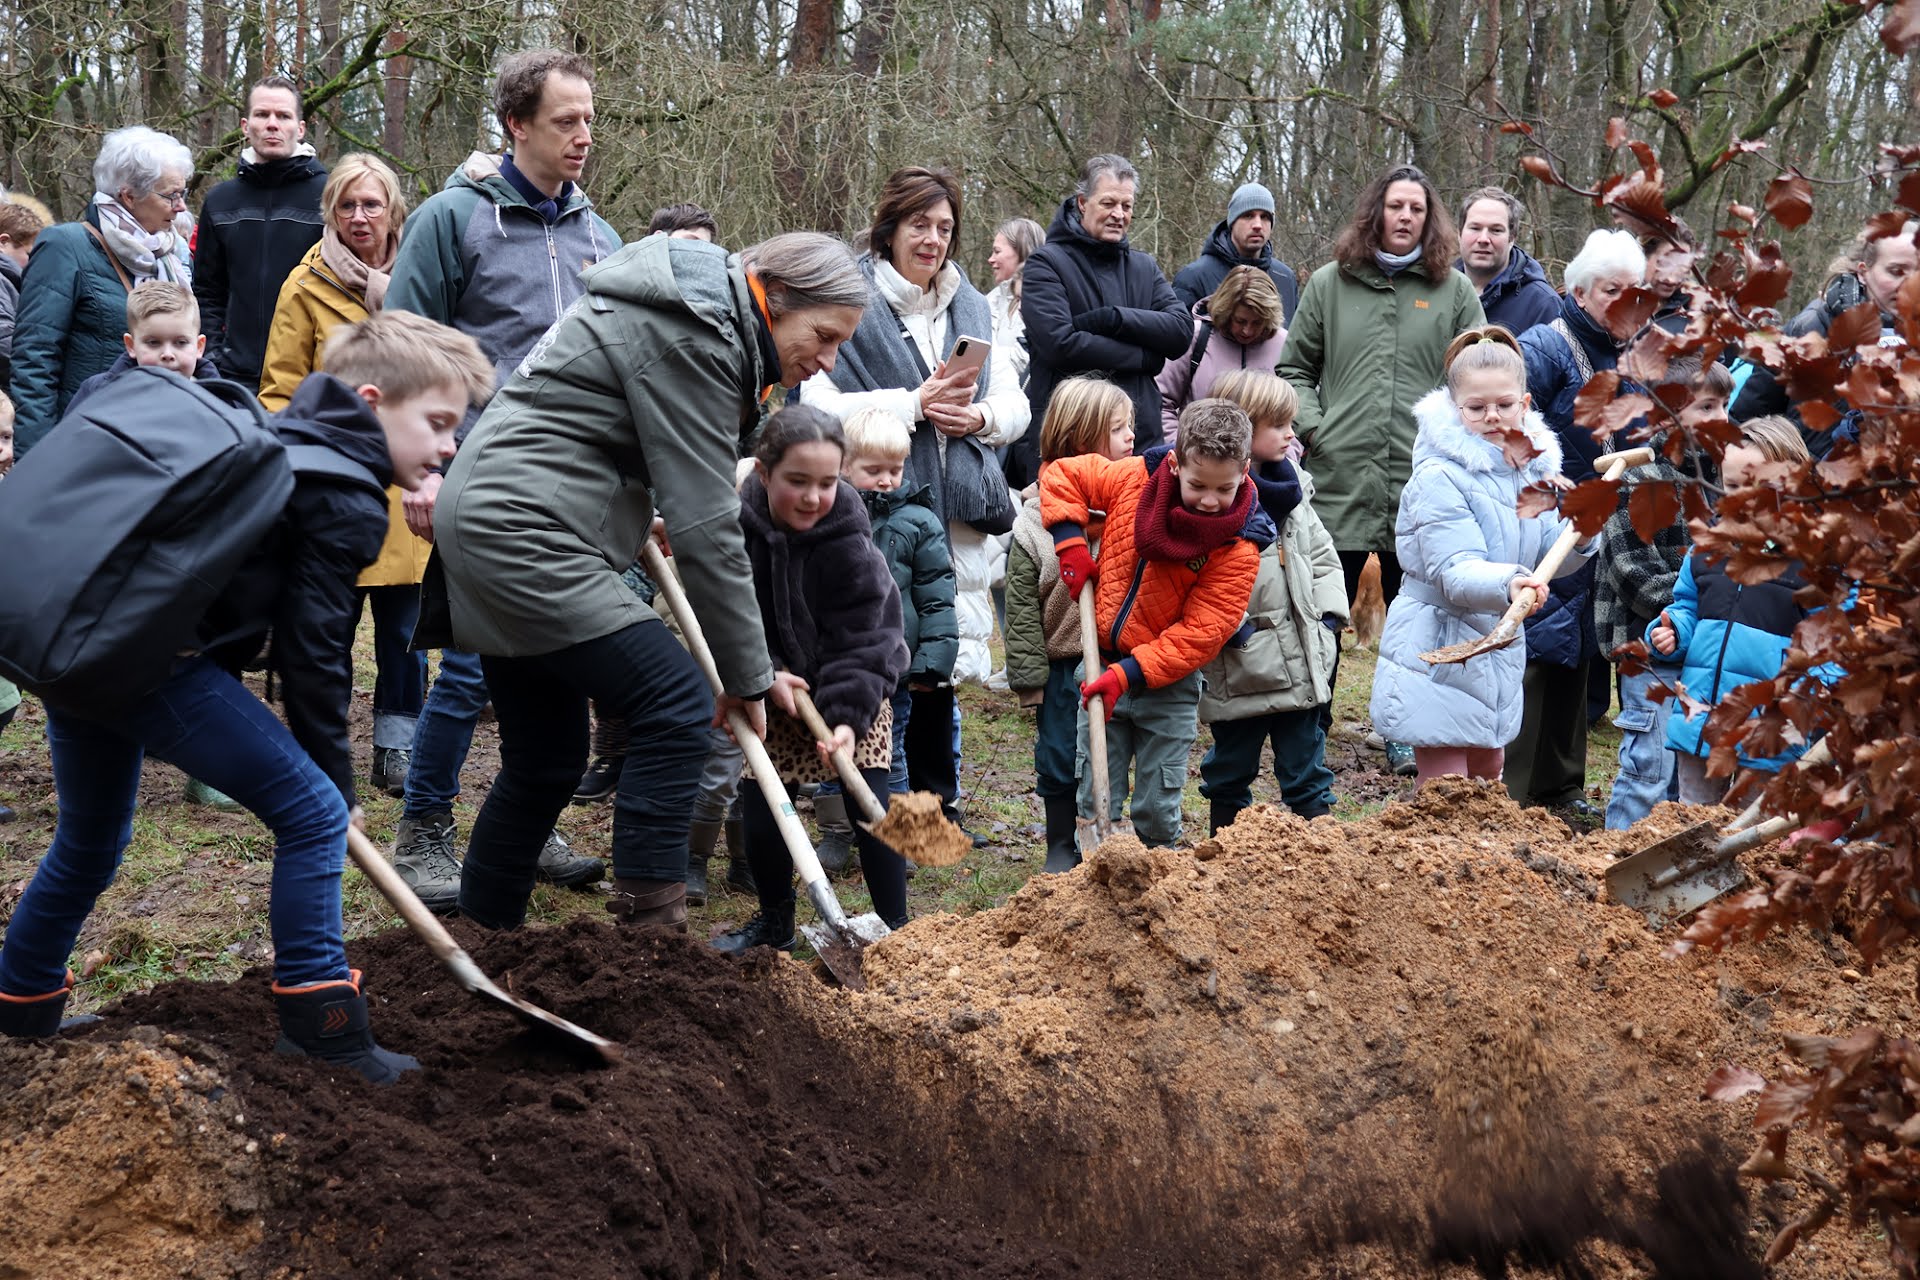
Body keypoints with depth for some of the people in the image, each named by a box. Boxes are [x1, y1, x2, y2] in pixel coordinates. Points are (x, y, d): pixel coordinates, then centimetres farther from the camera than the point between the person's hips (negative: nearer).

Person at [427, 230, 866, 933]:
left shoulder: (701, 319, 13)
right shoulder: (692, 340, -17)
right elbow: (706, 524, -18)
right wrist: (748, 673, -12)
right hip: (524, 531, -11)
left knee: (547, 759, 14)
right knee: (678, 704, -14)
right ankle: (648, 922, -11)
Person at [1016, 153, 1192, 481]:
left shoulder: (1145, 267, 18)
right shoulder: (1047, 264, 0)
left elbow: (1182, 329, 2)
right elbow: (1059, 343, -15)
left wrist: (1115, 318, -13)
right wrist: (1145, 356, -8)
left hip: (1139, 437, 5)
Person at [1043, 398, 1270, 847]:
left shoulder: (1239, 545, -16)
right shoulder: (1135, 479, -9)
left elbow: (1200, 633, -18)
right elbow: (1063, 474, 7)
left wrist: (1130, 673, -24)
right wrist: (1070, 543, -6)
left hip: (1168, 682, -2)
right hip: (1103, 666, 2)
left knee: (1158, 811, 4)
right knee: (1095, 802, 5)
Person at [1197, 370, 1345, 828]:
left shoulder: (1292, 485, 10)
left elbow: (1321, 554, 17)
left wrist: (1329, 613, 6)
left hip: (1300, 660, 6)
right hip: (1238, 667, -6)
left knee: (1306, 772, 12)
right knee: (1230, 771, 10)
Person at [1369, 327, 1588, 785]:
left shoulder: (1531, 466, 4)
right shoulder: (1439, 478, -19)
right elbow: (1455, 571, -28)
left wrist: (1579, 536, -13)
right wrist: (1507, 585, -47)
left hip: (1497, 649, 7)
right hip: (1438, 651, -7)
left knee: (1487, 774, 19)